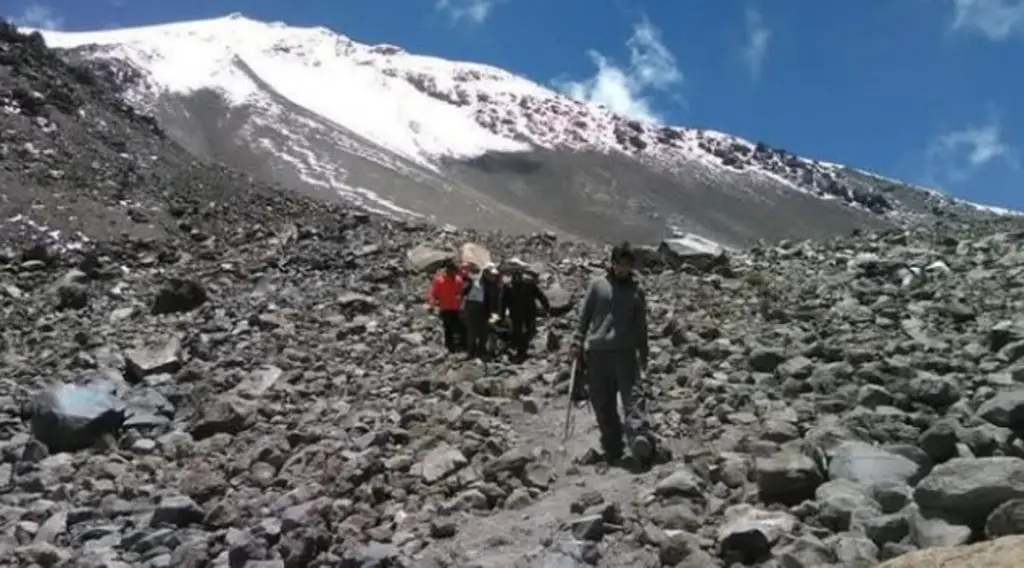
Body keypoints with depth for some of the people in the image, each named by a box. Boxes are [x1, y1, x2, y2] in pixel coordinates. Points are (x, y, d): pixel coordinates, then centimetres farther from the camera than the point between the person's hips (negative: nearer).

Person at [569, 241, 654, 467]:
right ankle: (612, 449, 2)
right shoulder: (597, 285, 7)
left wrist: (643, 354, 15)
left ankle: (639, 438, -20)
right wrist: (578, 342, 0)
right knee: (602, 404, -1)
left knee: (632, 395, -12)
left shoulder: (636, 290, 11)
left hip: (625, 351, 0)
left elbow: (641, 325, 16)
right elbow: (584, 314, 8)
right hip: (596, 351, 0)